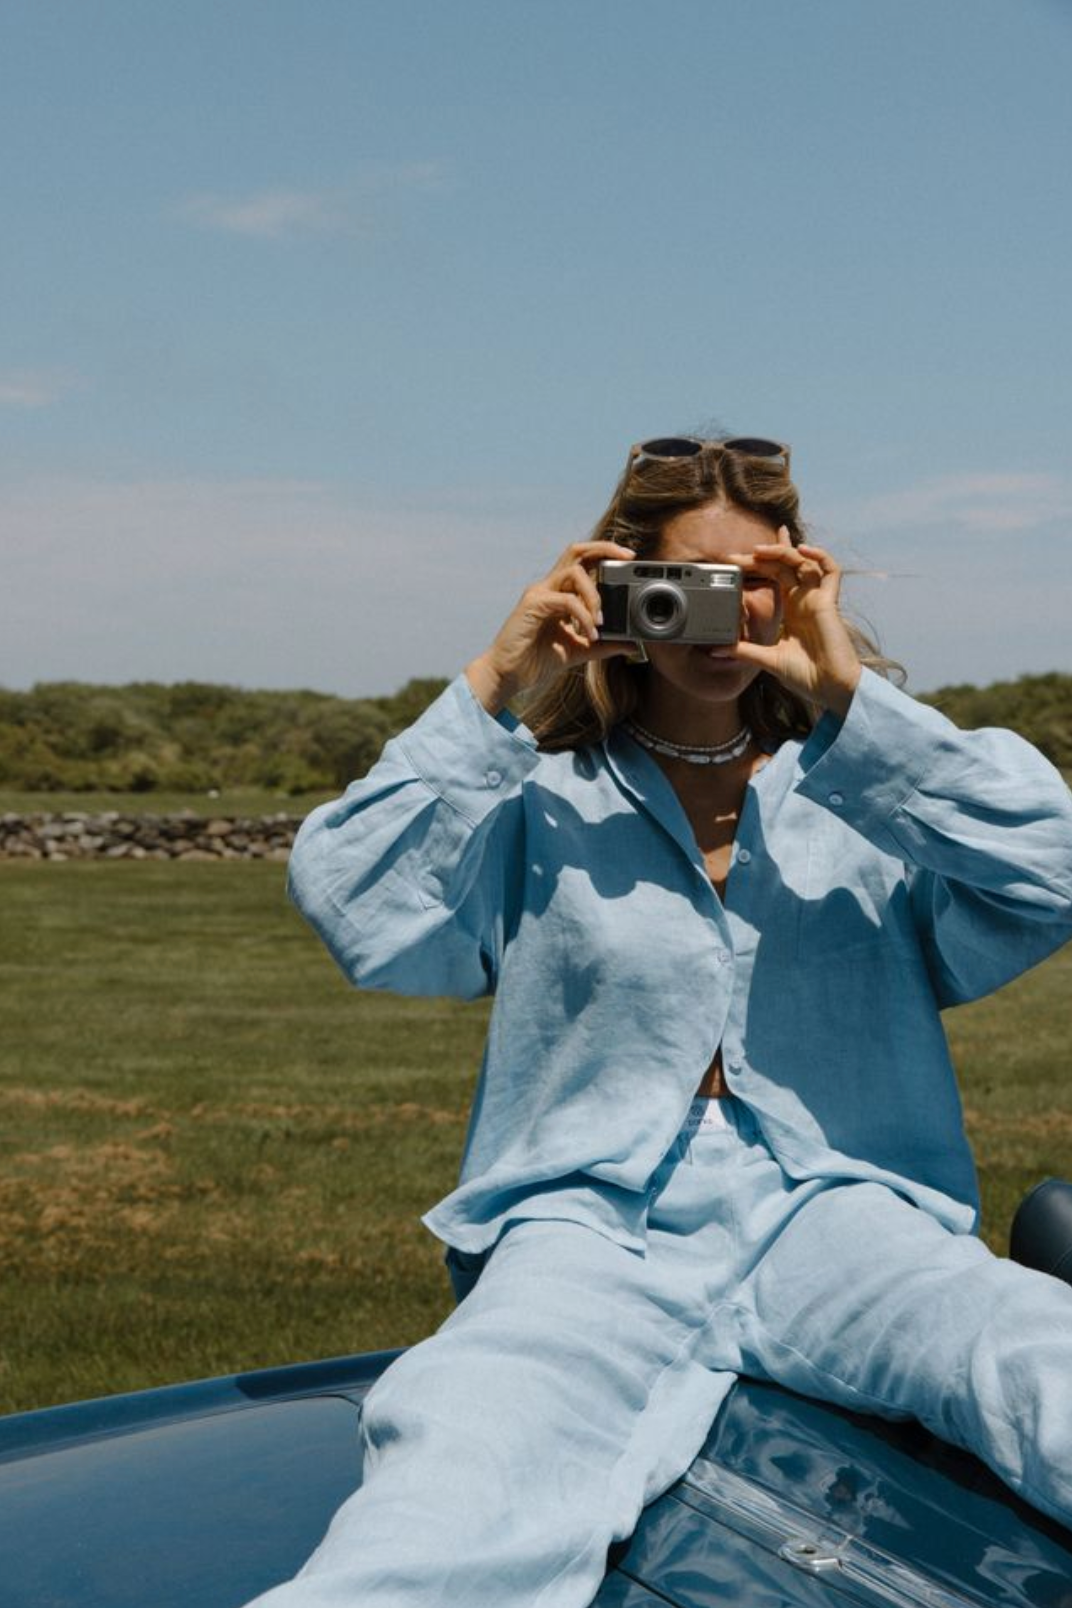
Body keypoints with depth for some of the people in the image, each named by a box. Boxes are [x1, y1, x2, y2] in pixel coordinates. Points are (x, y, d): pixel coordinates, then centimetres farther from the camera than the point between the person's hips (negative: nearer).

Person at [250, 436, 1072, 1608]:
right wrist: (491, 684, 0)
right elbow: (349, 902, 1)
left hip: (827, 1209, 1)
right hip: (590, 1224, 0)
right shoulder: (541, 809, 17)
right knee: (469, 1472, -36)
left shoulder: (867, 793, 18)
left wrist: (852, 697, -4)